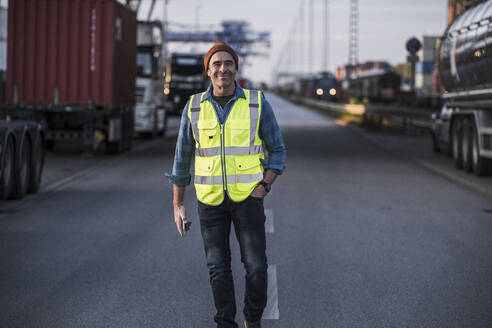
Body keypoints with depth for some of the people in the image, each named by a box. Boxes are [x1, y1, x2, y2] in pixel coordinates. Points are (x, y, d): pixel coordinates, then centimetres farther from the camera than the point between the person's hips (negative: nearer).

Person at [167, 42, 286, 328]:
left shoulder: (258, 103, -6)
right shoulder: (195, 107, -3)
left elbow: (278, 151, 1)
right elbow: (182, 158, 5)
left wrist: (264, 187, -14)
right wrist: (178, 206, 3)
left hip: (247, 197, -1)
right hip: (210, 198, 1)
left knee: (256, 267, -5)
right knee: (218, 267, 3)